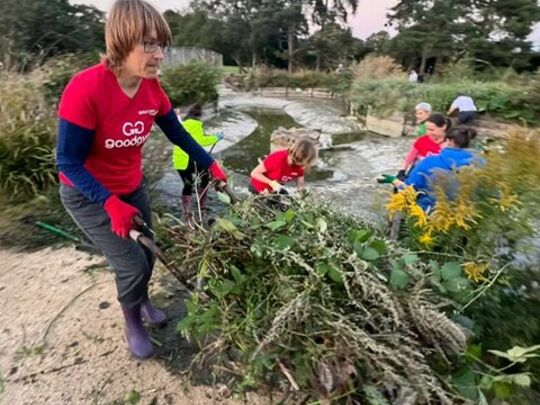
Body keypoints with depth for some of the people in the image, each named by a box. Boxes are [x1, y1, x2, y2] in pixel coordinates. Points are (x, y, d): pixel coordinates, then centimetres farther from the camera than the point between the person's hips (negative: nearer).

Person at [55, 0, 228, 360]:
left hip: (133, 188, 6)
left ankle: (142, 301, 48)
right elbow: (68, 162, -24)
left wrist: (211, 165, -2)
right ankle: (133, 324, 28)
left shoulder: (153, 88, -11)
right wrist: (111, 204, -34)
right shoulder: (86, 89, -29)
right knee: (132, 265, -5)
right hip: (89, 196, -5)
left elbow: (178, 134, 3)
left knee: (148, 255, 15)